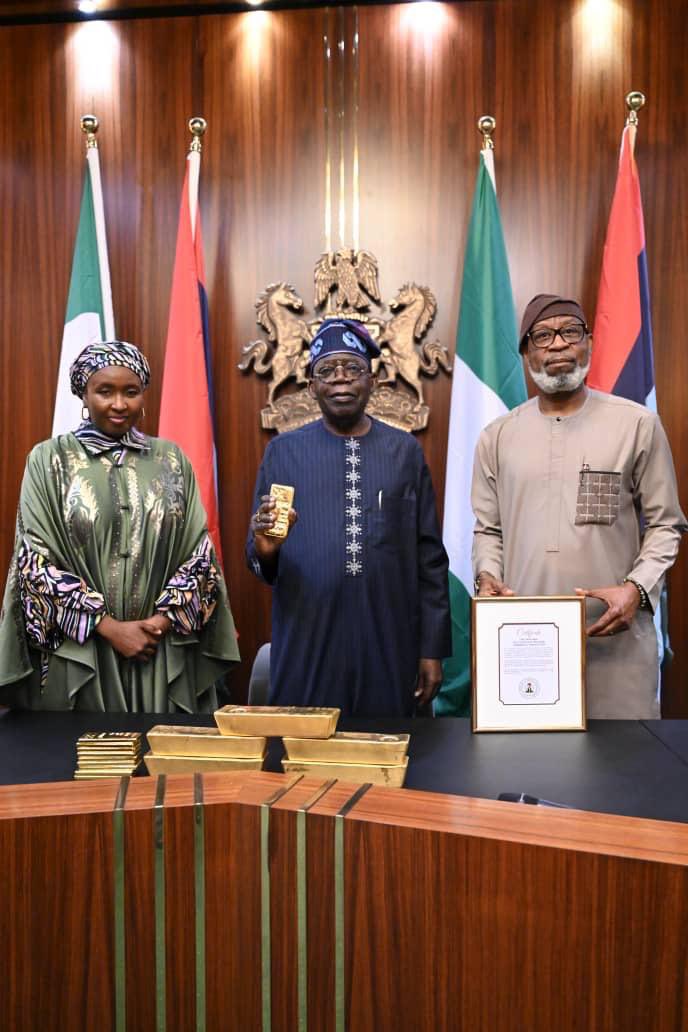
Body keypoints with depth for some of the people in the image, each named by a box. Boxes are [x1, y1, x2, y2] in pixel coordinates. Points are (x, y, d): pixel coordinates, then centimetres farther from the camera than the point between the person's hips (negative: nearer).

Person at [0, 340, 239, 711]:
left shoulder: (171, 460, 7)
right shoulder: (49, 459, 0)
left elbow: (200, 550, 5)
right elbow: (36, 560, -5)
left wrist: (164, 618, -9)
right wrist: (108, 626, -11)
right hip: (78, 652, -1)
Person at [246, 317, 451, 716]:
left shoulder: (405, 451, 4)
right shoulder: (283, 451, 3)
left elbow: (430, 558, 5)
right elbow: (257, 558, 5)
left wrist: (433, 648, 2)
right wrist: (265, 550, -18)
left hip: (388, 647, 0)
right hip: (305, 649, 0)